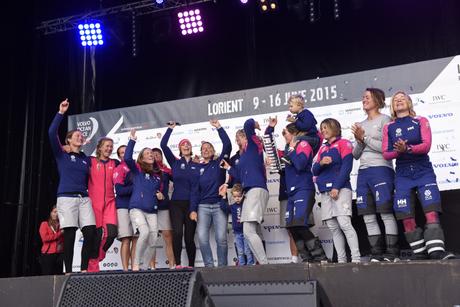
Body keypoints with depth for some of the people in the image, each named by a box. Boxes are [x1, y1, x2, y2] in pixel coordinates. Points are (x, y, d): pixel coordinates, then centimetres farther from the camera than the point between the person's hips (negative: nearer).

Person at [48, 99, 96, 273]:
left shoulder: (87, 160, 19)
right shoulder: (61, 155, 7)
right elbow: (52, 133, -8)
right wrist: (61, 113, -11)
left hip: (84, 199, 4)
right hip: (66, 198, -4)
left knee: (90, 232, -9)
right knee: (69, 235, -7)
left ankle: (84, 269, 0)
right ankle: (68, 271, 1)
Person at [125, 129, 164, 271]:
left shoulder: (158, 174, 16)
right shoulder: (137, 169, 3)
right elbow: (127, 158, -15)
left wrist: (160, 195, 8)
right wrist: (132, 140, -15)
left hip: (152, 211, 5)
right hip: (137, 208, -5)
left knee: (153, 239, -4)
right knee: (145, 232, -25)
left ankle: (144, 267, 8)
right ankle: (135, 264, -13)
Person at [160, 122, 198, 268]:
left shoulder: (197, 165, 11)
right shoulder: (175, 162, 9)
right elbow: (163, 145, -1)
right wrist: (170, 129, 1)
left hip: (191, 204, 1)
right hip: (176, 203, 0)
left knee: (189, 236, 1)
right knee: (177, 233, -16)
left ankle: (191, 265, 13)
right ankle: (177, 264, -10)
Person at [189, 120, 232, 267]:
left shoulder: (219, 162, 9)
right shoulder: (197, 168, 13)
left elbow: (227, 145, -6)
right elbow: (194, 190, 8)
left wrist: (219, 127, -7)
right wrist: (193, 209, -2)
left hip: (219, 205, -1)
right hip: (203, 206, 2)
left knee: (221, 237, -10)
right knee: (202, 237, -12)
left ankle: (222, 266, 2)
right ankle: (209, 265, -3)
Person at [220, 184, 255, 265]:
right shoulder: (232, 207, 5)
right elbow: (224, 207, -6)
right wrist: (224, 197, -13)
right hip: (237, 233, 3)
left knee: (248, 251, -1)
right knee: (240, 252, 8)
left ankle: (250, 265, 7)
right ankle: (241, 266, 14)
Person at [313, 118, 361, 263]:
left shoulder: (344, 143, 5)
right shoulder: (322, 149, 22)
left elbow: (346, 166, -6)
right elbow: (315, 171, 15)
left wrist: (337, 187, -14)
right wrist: (321, 163, -7)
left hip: (340, 189, -6)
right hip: (325, 191, 6)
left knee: (344, 223, -17)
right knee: (333, 227, 0)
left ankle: (356, 258, -17)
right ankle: (341, 260, 2)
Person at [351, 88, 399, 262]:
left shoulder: (384, 120, 4)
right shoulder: (361, 125, 21)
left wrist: (365, 138, -8)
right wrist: (359, 141, -1)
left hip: (381, 169, -6)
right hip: (363, 172, 6)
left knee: (386, 214, -9)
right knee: (368, 217, 2)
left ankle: (392, 254, -5)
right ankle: (377, 254, 6)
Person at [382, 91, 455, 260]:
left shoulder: (420, 121, 5)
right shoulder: (388, 127, 10)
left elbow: (426, 145, -9)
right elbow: (386, 153, 1)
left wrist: (408, 148, -27)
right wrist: (399, 151, -20)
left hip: (424, 172, -2)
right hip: (402, 176, 2)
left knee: (432, 213, -16)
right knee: (407, 219, -2)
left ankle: (436, 251, -19)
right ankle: (419, 253, 6)